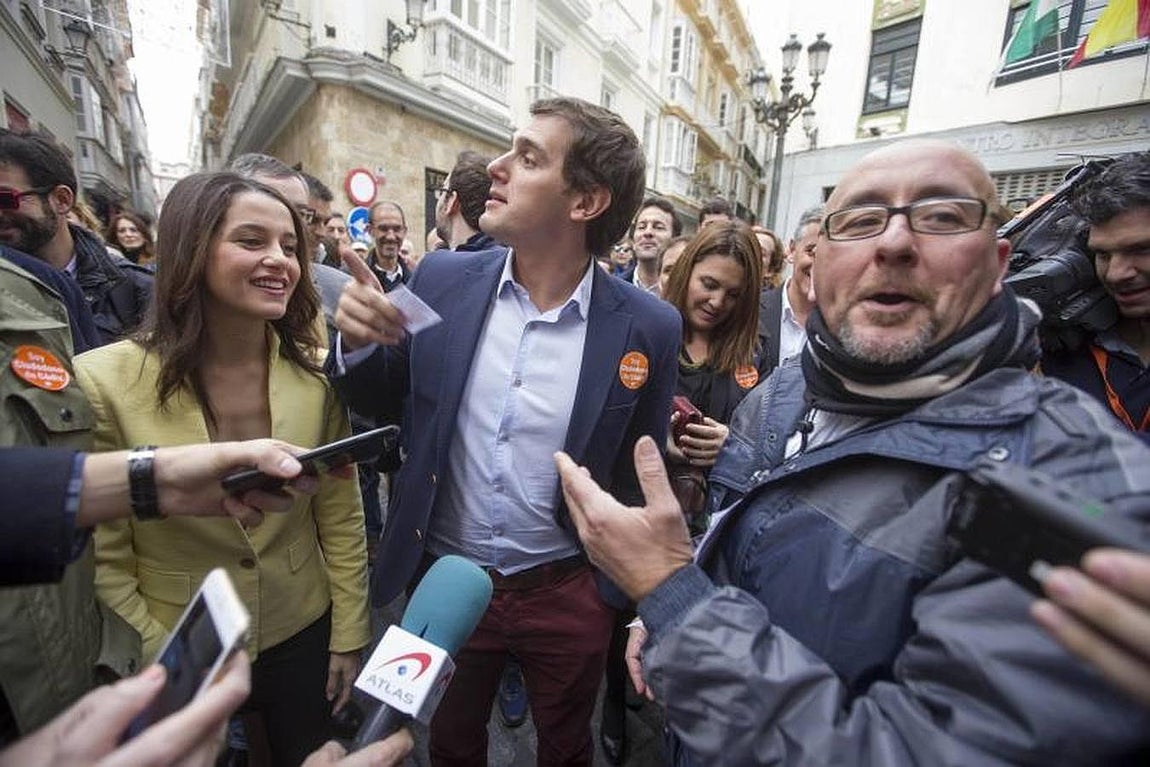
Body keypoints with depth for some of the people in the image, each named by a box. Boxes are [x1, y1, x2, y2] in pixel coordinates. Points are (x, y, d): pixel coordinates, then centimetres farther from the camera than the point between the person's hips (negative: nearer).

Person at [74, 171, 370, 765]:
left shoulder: (317, 374, -12)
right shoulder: (105, 382, -19)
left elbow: (342, 518, -5)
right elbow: (103, 558, -10)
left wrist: (349, 638, 0)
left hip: (302, 637, 2)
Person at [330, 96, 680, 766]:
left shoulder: (648, 327, -15)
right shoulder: (442, 281, -10)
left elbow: (640, 478, -5)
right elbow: (382, 402, 3)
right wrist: (357, 343, -18)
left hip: (568, 591, -1)